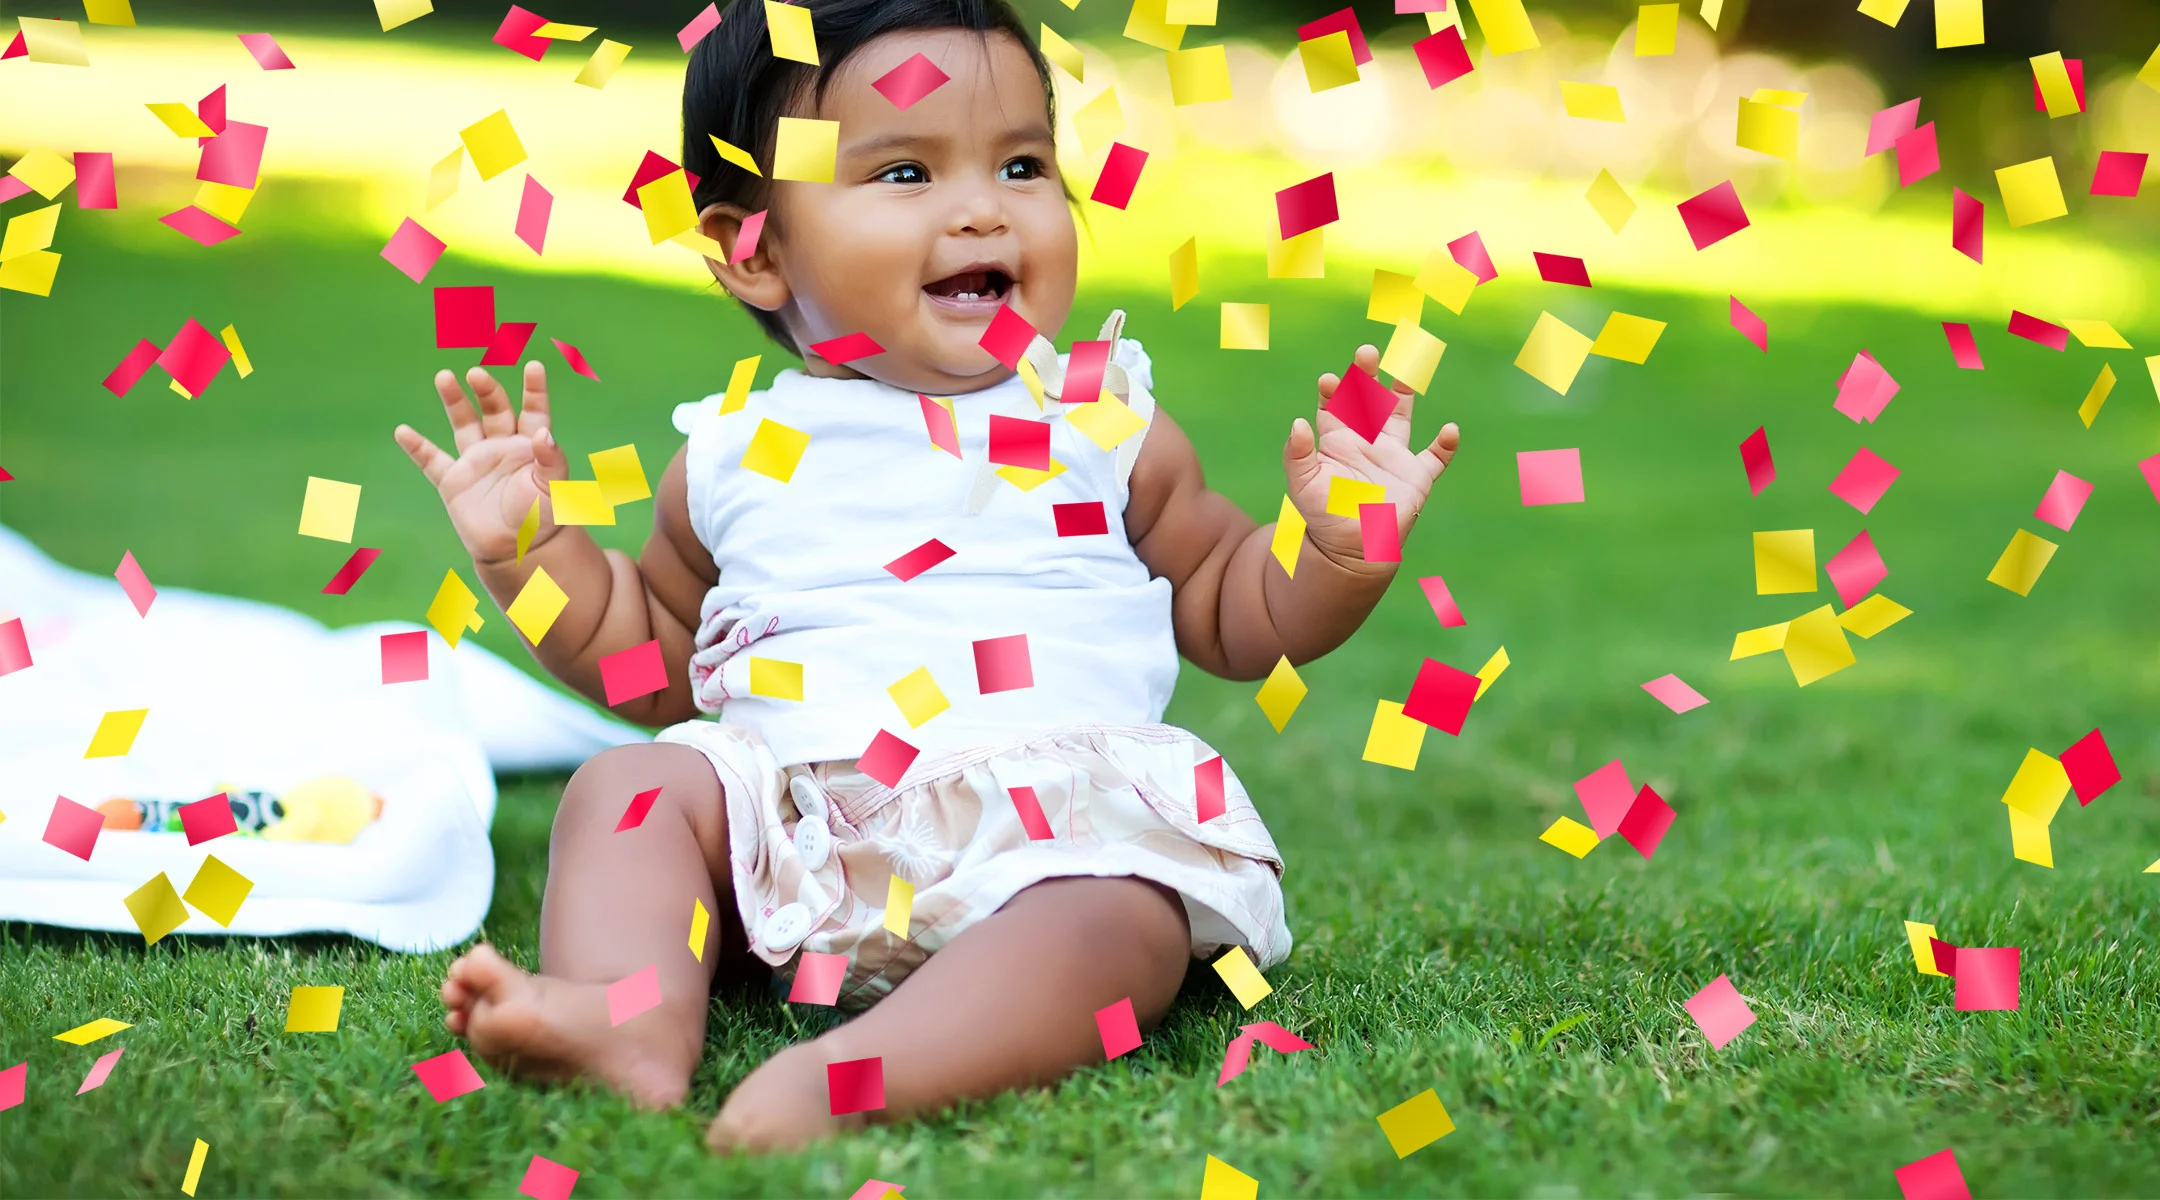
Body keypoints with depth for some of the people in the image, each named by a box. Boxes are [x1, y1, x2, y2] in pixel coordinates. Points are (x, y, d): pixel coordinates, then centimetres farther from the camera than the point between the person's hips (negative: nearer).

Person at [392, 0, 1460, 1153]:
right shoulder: (734, 455, 15)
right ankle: (634, 1026, -39)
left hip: (1058, 807, -3)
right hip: (792, 816, 3)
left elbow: (1234, 612, 20)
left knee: (1122, 910, -33)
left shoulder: (1105, 430, 13)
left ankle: (851, 1074, -54)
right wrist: (531, 548, 14)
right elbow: (657, 654, 28)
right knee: (632, 782, -16)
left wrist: (1339, 547, 0)